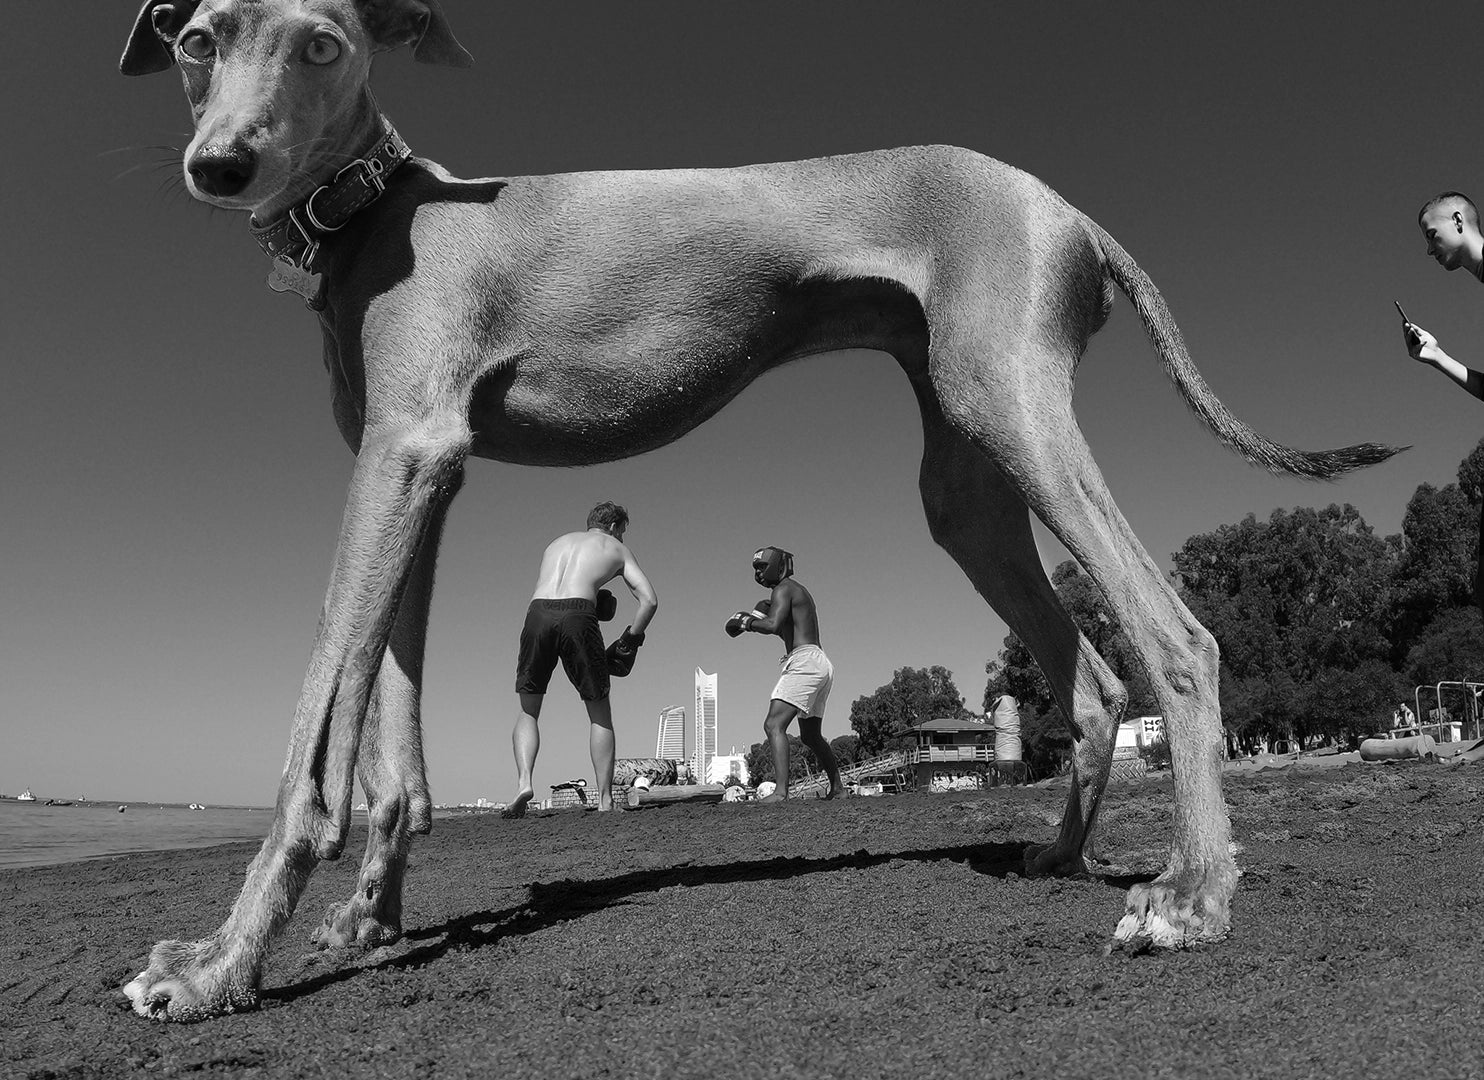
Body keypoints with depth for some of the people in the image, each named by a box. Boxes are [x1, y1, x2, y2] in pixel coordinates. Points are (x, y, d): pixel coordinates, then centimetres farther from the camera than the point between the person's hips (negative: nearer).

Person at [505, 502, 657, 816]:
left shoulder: (558, 542, 34)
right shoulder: (617, 548, 23)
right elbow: (649, 600, 11)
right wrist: (629, 640, 20)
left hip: (537, 613, 3)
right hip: (577, 616, -3)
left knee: (528, 712, 17)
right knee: (600, 714, 12)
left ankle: (524, 781, -5)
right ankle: (605, 801, 11)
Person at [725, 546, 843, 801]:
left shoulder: (783, 589, -5)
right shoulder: (799, 590, 25)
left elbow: (772, 625, -21)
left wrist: (747, 622, -5)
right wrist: (762, 615, 19)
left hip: (804, 661, -11)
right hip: (820, 665, 11)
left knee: (774, 725, -19)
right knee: (811, 736, 21)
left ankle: (780, 791, -29)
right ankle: (836, 785, 30)